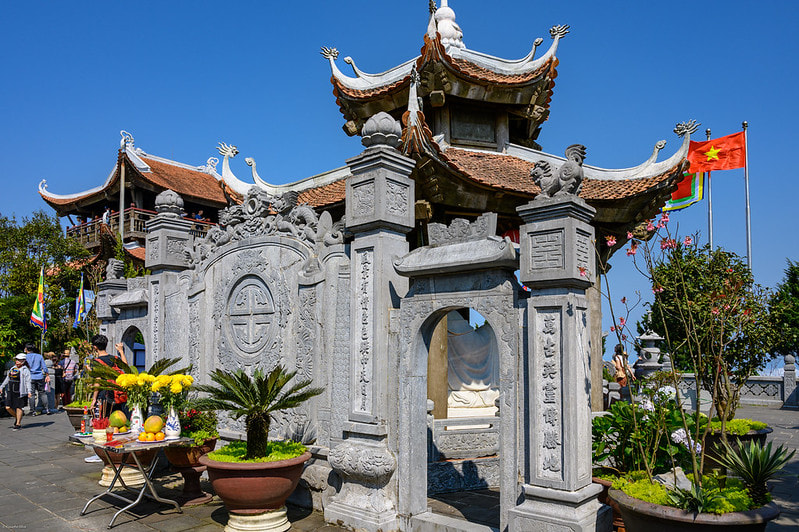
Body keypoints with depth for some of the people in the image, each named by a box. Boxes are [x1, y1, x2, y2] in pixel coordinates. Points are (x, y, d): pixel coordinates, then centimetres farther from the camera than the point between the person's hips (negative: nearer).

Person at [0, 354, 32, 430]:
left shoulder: (25, 370, -9)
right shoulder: (13, 368, 13)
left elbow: (28, 381, -16)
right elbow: (7, 379, 25)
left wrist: (29, 391, -25)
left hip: (20, 392, -7)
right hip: (10, 391, 7)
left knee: (18, 407, 0)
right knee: (8, 407, 4)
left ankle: (18, 424, 11)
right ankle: (16, 417, 30)